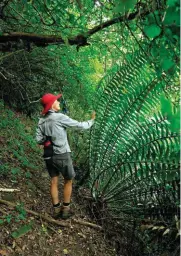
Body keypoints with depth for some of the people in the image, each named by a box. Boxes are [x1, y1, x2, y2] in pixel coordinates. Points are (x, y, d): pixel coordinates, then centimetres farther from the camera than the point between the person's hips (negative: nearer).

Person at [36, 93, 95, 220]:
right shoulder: (59, 117, -14)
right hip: (62, 155, -6)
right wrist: (91, 121, 8)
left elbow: (39, 139, 1)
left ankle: (56, 209, 22)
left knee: (54, 181, 14)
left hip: (49, 156, 6)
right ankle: (66, 209, 18)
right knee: (68, 181, 12)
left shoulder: (41, 121, 4)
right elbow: (79, 125, -9)